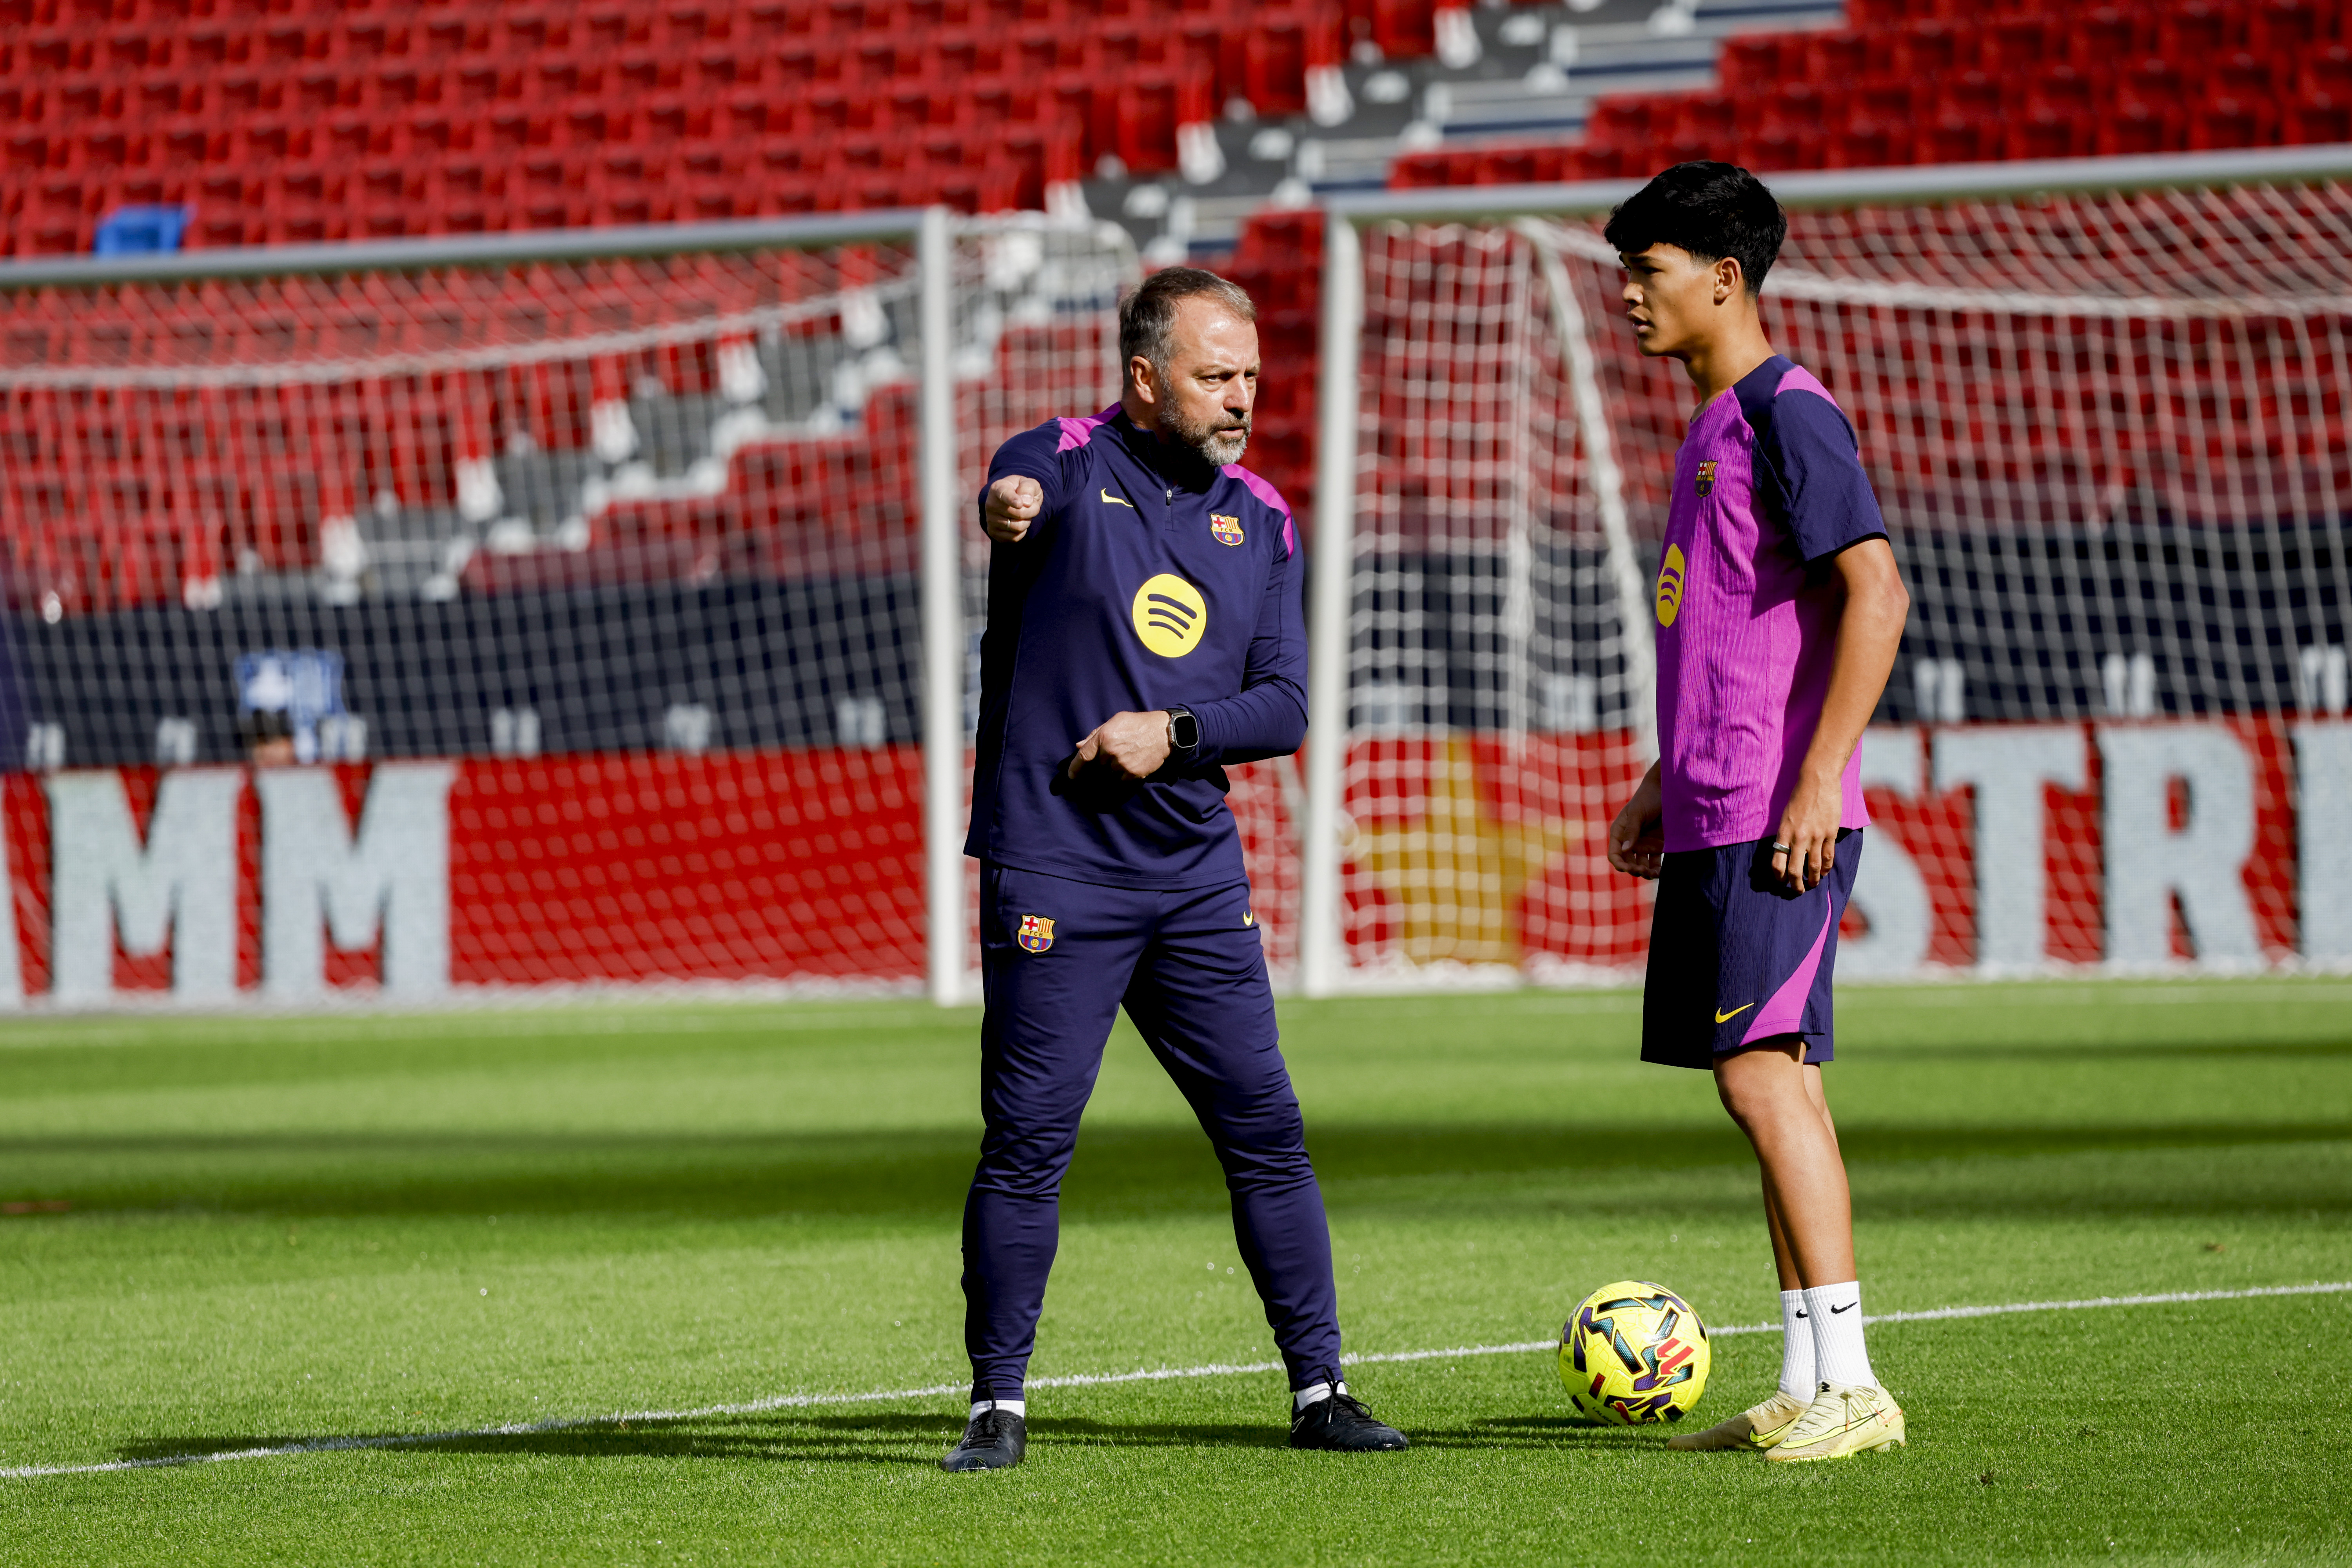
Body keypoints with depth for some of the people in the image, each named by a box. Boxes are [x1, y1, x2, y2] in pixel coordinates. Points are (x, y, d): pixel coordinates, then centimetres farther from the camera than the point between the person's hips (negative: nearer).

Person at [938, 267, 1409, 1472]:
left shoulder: (1259, 517, 10)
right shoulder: (1068, 467, -2)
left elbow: (1284, 706, 6)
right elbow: (1019, 490, -22)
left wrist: (1176, 731, -12)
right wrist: (1009, 508, -45)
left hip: (1197, 876, 5)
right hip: (1054, 870, -5)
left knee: (1265, 1131, 5)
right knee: (1028, 1145, -5)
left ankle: (1318, 1391, 13)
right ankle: (998, 1406, 5)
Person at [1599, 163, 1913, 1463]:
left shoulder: (1788, 415, -11)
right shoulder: (1713, 429, 19)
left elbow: (1876, 594, -18)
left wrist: (1816, 780, -22)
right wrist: (1666, 779, 26)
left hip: (1774, 822, -10)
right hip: (1711, 816, 10)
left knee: (1760, 1070, -13)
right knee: (1779, 1081, 8)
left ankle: (1848, 1380, -12)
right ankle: (1808, 1388, 10)